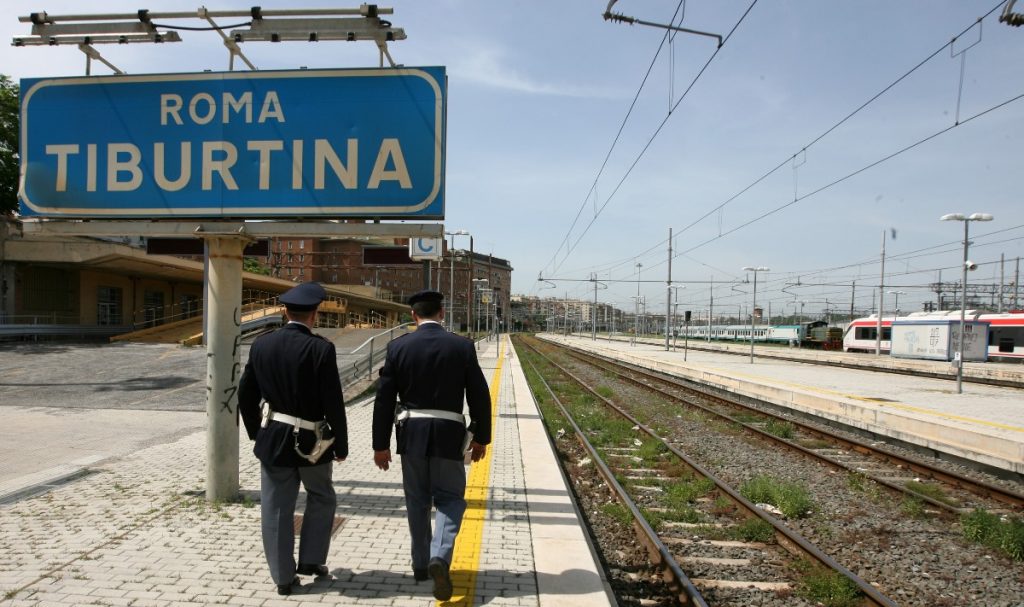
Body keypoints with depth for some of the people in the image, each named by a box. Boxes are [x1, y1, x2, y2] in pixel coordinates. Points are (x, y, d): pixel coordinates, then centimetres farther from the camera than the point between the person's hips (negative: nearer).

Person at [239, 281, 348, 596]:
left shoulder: (261, 345, -2)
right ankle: (311, 560, 22)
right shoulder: (321, 348, -16)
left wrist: (256, 433, 18)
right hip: (310, 442, -3)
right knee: (321, 499, 20)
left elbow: (245, 395, 5)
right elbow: (333, 402, -15)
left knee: (276, 509, 11)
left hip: (272, 440, 3)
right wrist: (341, 444, -4)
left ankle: (283, 576, 18)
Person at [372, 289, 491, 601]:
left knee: (417, 501, 17)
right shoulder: (462, 346, -5)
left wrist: (380, 444, 6)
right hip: (447, 435, -1)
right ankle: (439, 557, -10)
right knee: (450, 499, 11)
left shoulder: (398, 347, -3)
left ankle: (421, 565, 26)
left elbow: (384, 399, -2)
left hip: (411, 435, 2)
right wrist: (481, 437, 10)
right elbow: (479, 396, -2)